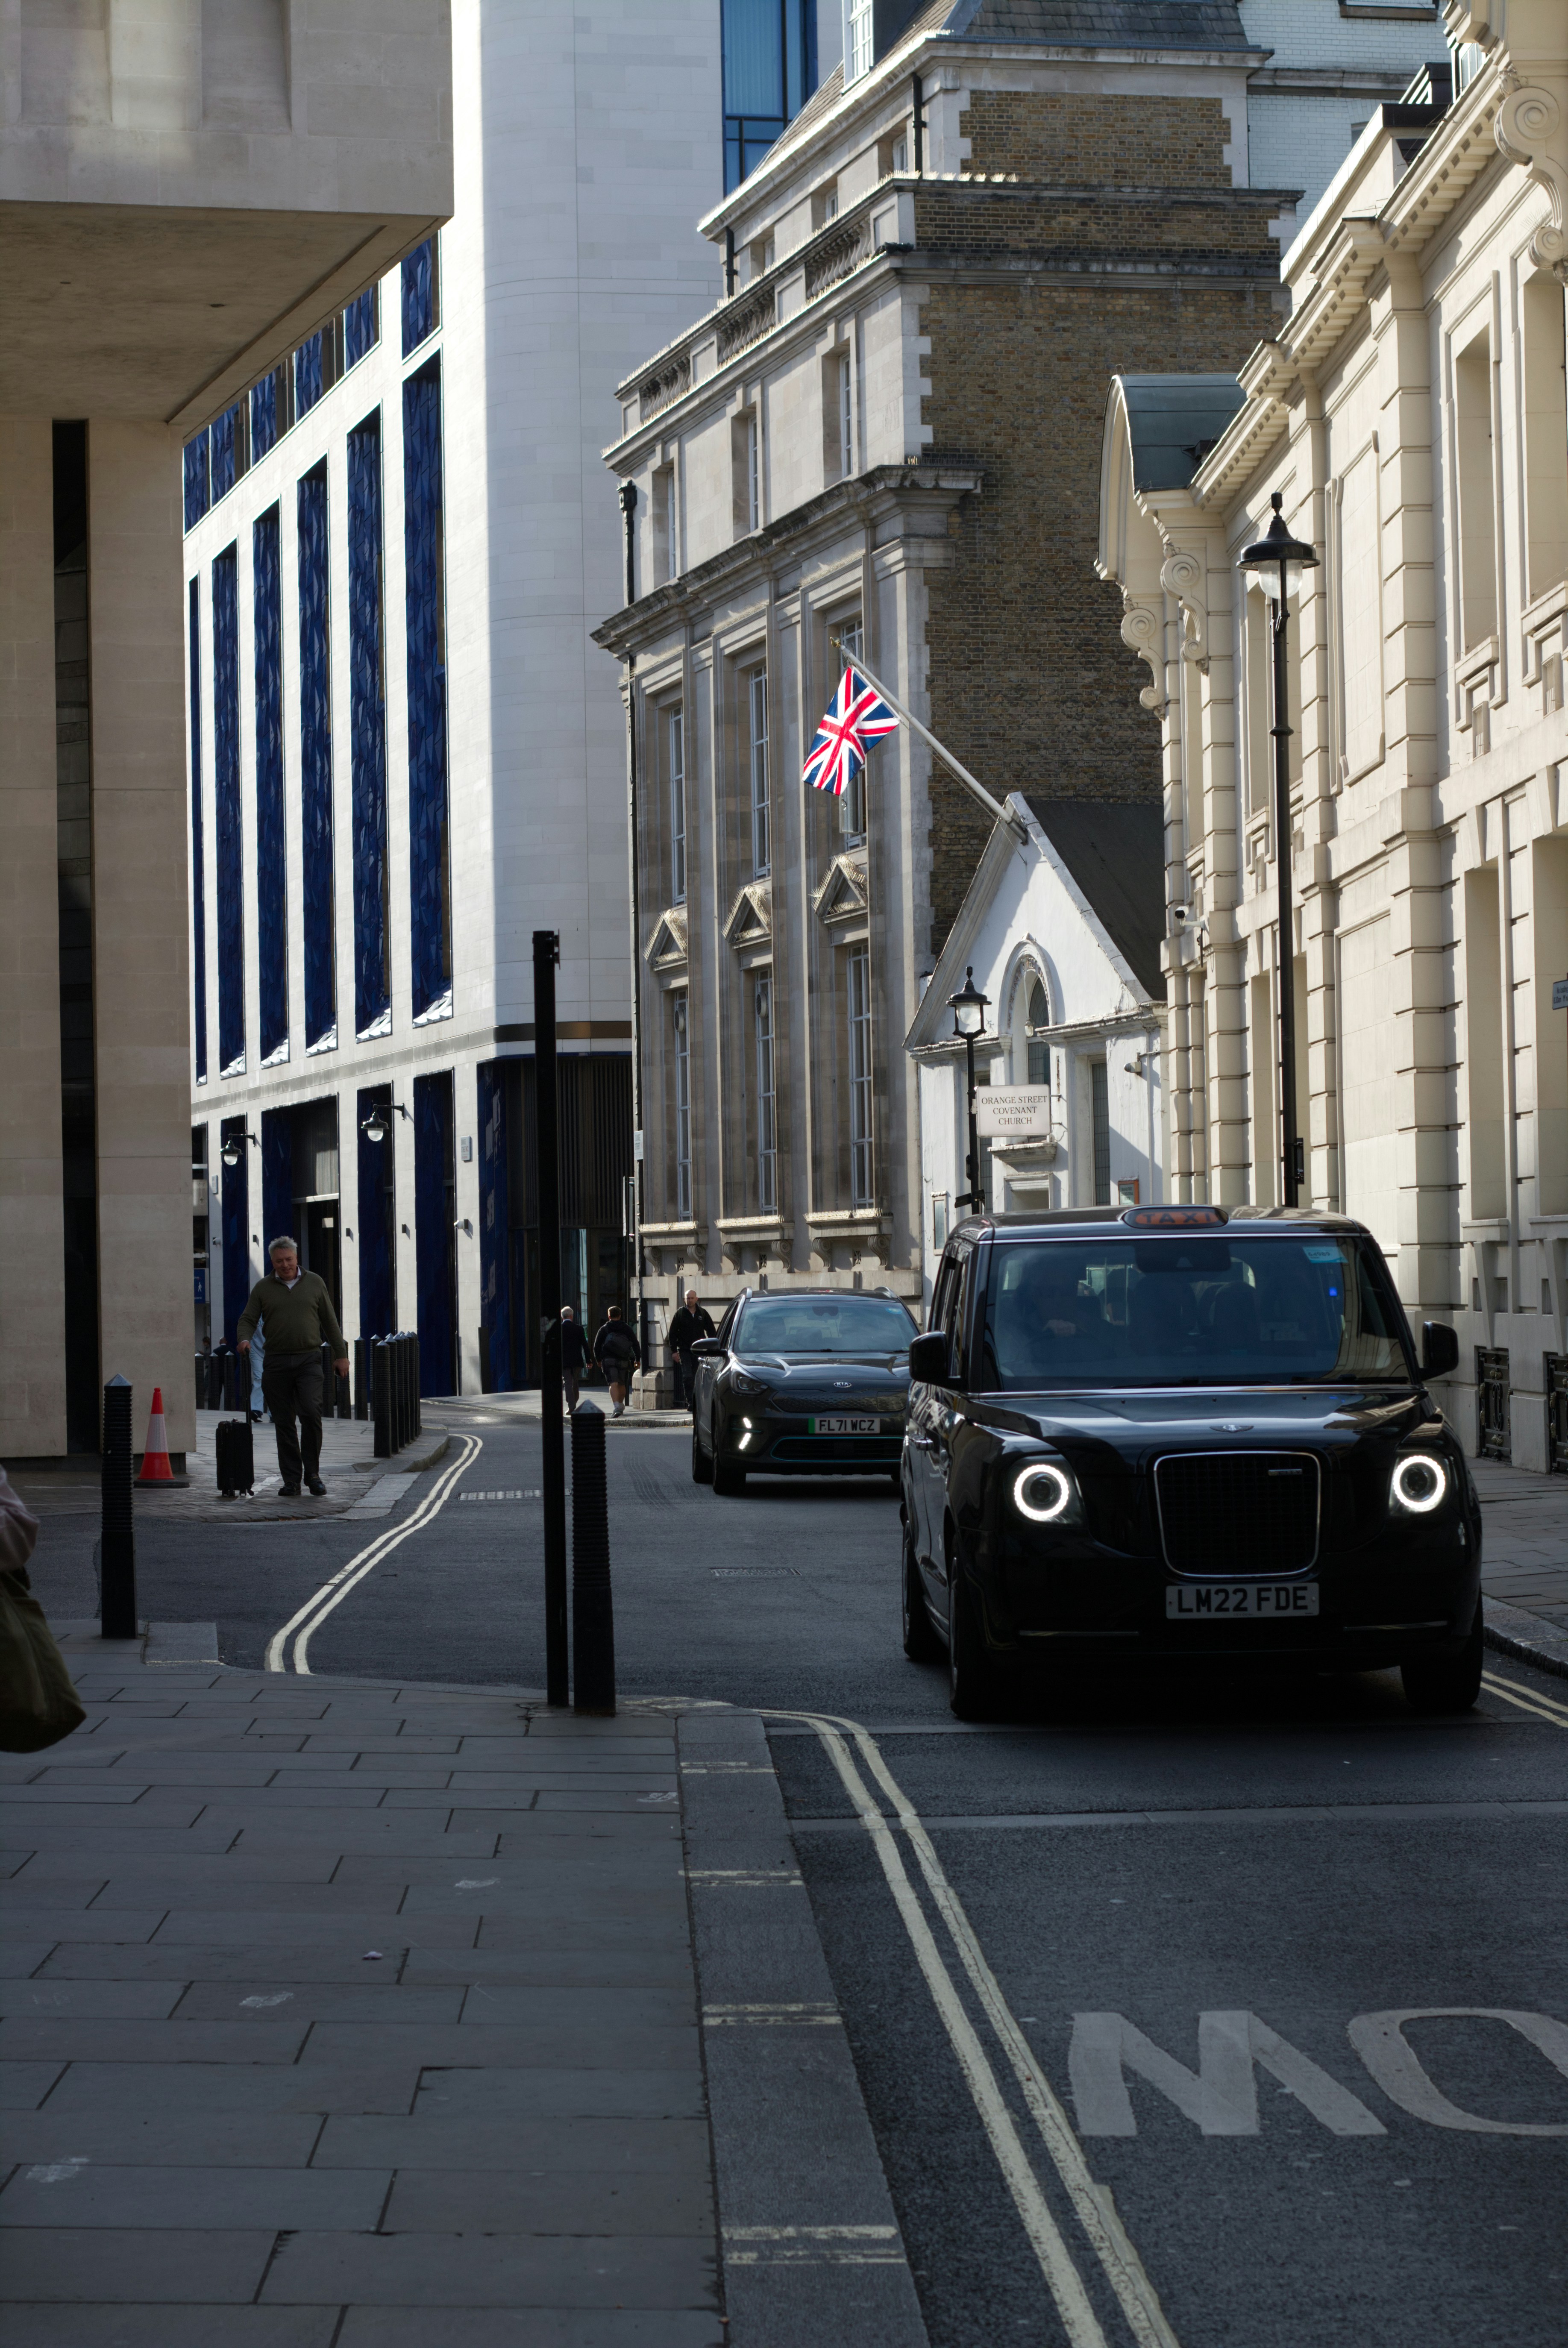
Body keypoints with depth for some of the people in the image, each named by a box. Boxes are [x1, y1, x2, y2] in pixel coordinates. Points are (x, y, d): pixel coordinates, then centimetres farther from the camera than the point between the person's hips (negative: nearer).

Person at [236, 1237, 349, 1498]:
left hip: (309, 1360, -1)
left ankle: (313, 1473, -3)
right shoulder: (263, 1288, 9)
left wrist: (341, 1355, 10)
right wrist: (245, 1339, -16)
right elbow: (248, 1319, 6)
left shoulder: (314, 1283, 11)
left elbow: (330, 1322, 13)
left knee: (311, 1413, -17)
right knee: (284, 1422, 1)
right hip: (277, 1363, 1)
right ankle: (291, 1480, 7)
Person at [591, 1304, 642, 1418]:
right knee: (622, 1385, 17)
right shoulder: (626, 1329, 9)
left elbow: (597, 1346, 3)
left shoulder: (604, 1329, 5)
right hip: (624, 1361, 2)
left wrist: (598, 1360, 15)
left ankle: (616, 1406, -29)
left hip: (609, 1361, -2)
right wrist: (638, 1359, 14)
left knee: (614, 1384, -12)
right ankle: (621, 1407, 29)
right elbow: (636, 1344, 7)